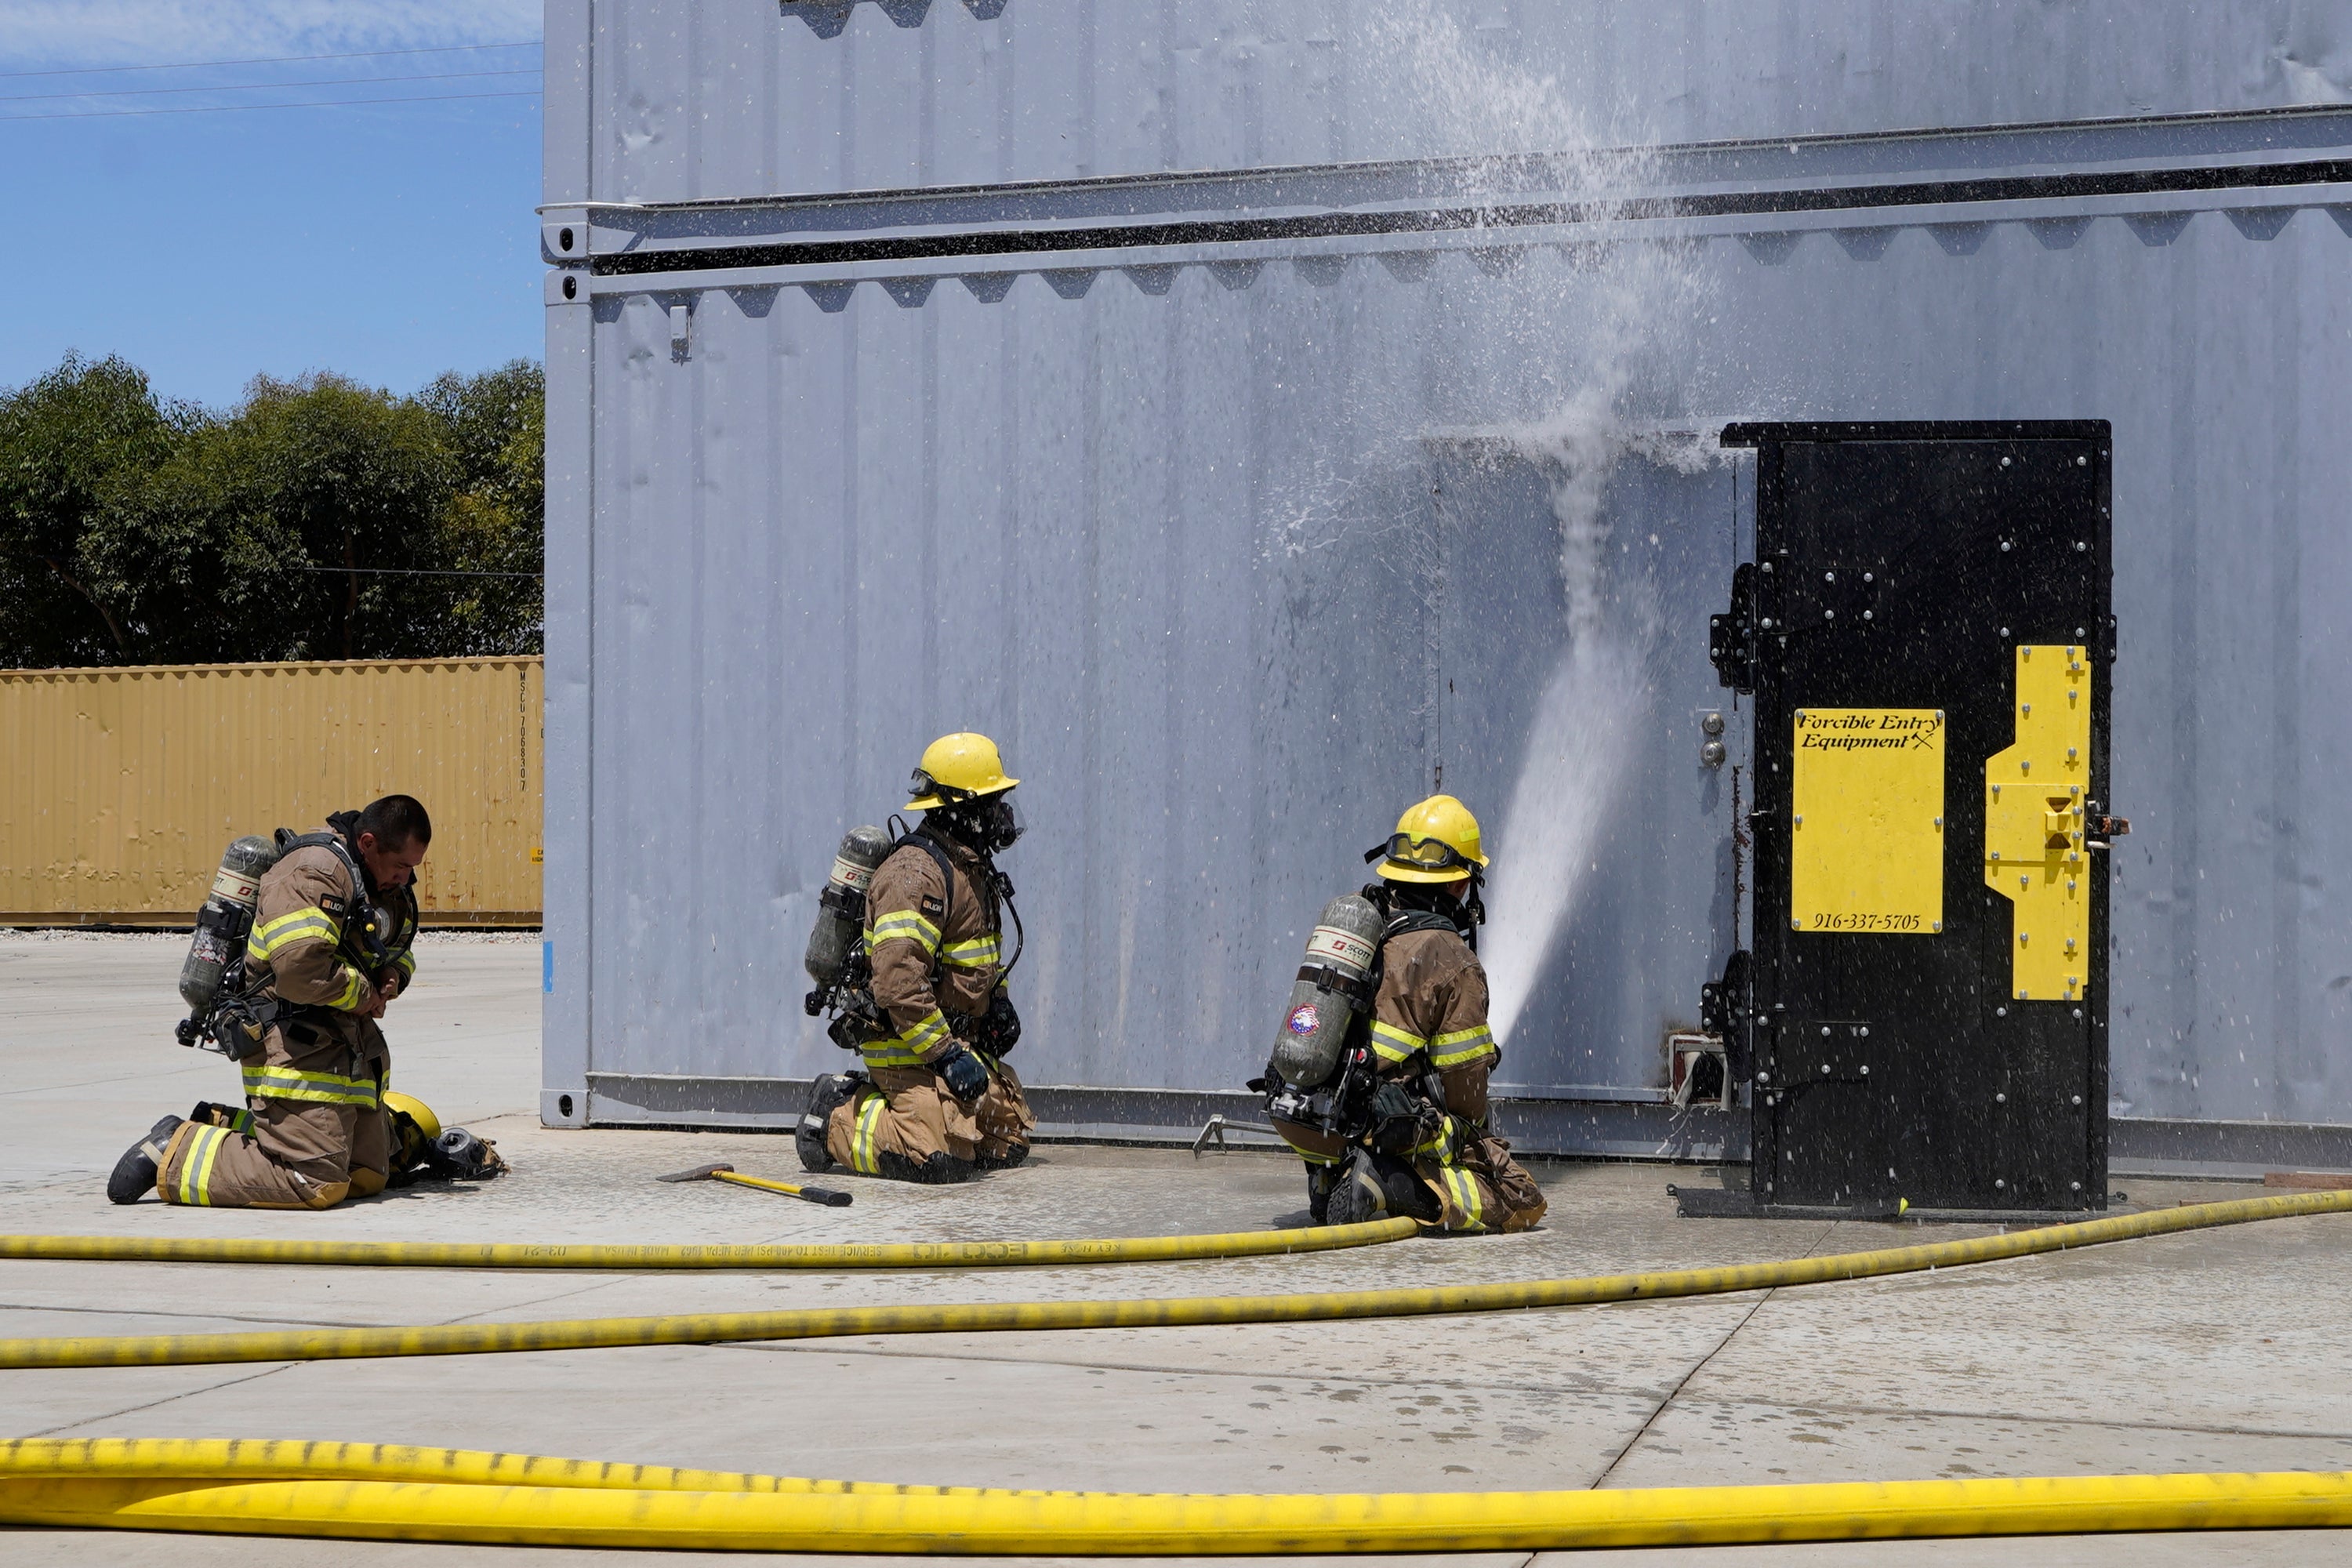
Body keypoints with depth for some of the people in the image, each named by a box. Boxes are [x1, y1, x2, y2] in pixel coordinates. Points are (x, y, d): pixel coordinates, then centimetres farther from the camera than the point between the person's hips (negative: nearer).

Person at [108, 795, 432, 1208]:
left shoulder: (388, 883, 14)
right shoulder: (314, 871, -18)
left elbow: (400, 951, 29)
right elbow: (300, 966, -31)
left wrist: (393, 974, 5)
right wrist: (361, 994, -14)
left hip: (349, 1049, 10)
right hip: (295, 1046, -10)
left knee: (369, 1177, 10)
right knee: (317, 1184, -17)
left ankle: (229, 1127, 20)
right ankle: (175, 1153, -1)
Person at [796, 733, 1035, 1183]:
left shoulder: (972, 865, 14)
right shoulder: (916, 873, -19)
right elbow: (898, 980, -27)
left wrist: (998, 999, 14)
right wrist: (946, 1053, -25)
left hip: (959, 1039, 10)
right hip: (908, 1046, -10)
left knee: (1009, 1145, 9)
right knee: (943, 1157, -24)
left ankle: (870, 1099, 18)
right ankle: (838, 1120, 1)